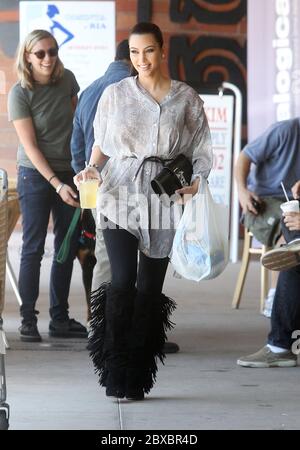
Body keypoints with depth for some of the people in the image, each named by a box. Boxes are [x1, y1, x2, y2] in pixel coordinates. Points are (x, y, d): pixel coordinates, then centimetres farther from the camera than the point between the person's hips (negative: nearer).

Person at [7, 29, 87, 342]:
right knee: (34, 248, -3)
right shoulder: (20, 93, -13)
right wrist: (57, 184, -20)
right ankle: (28, 319, 3)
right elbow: (30, 146, -14)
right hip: (36, 175, -5)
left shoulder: (67, 80, 0)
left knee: (68, 246, 6)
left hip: (68, 172, 5)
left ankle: (60, 319, 14)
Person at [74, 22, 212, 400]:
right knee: (123, 281, -14)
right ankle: (116, 376, -11)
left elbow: (200, 149, 8)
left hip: (164, 199, 1)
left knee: (150, 288, 2)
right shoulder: (115, 94, 7)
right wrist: (91, 168, -4)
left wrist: (196, 181, -9)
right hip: (120, 196, -1)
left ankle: (138, 377, 9)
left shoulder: (186, 98, 6)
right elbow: (102, 142, 15)